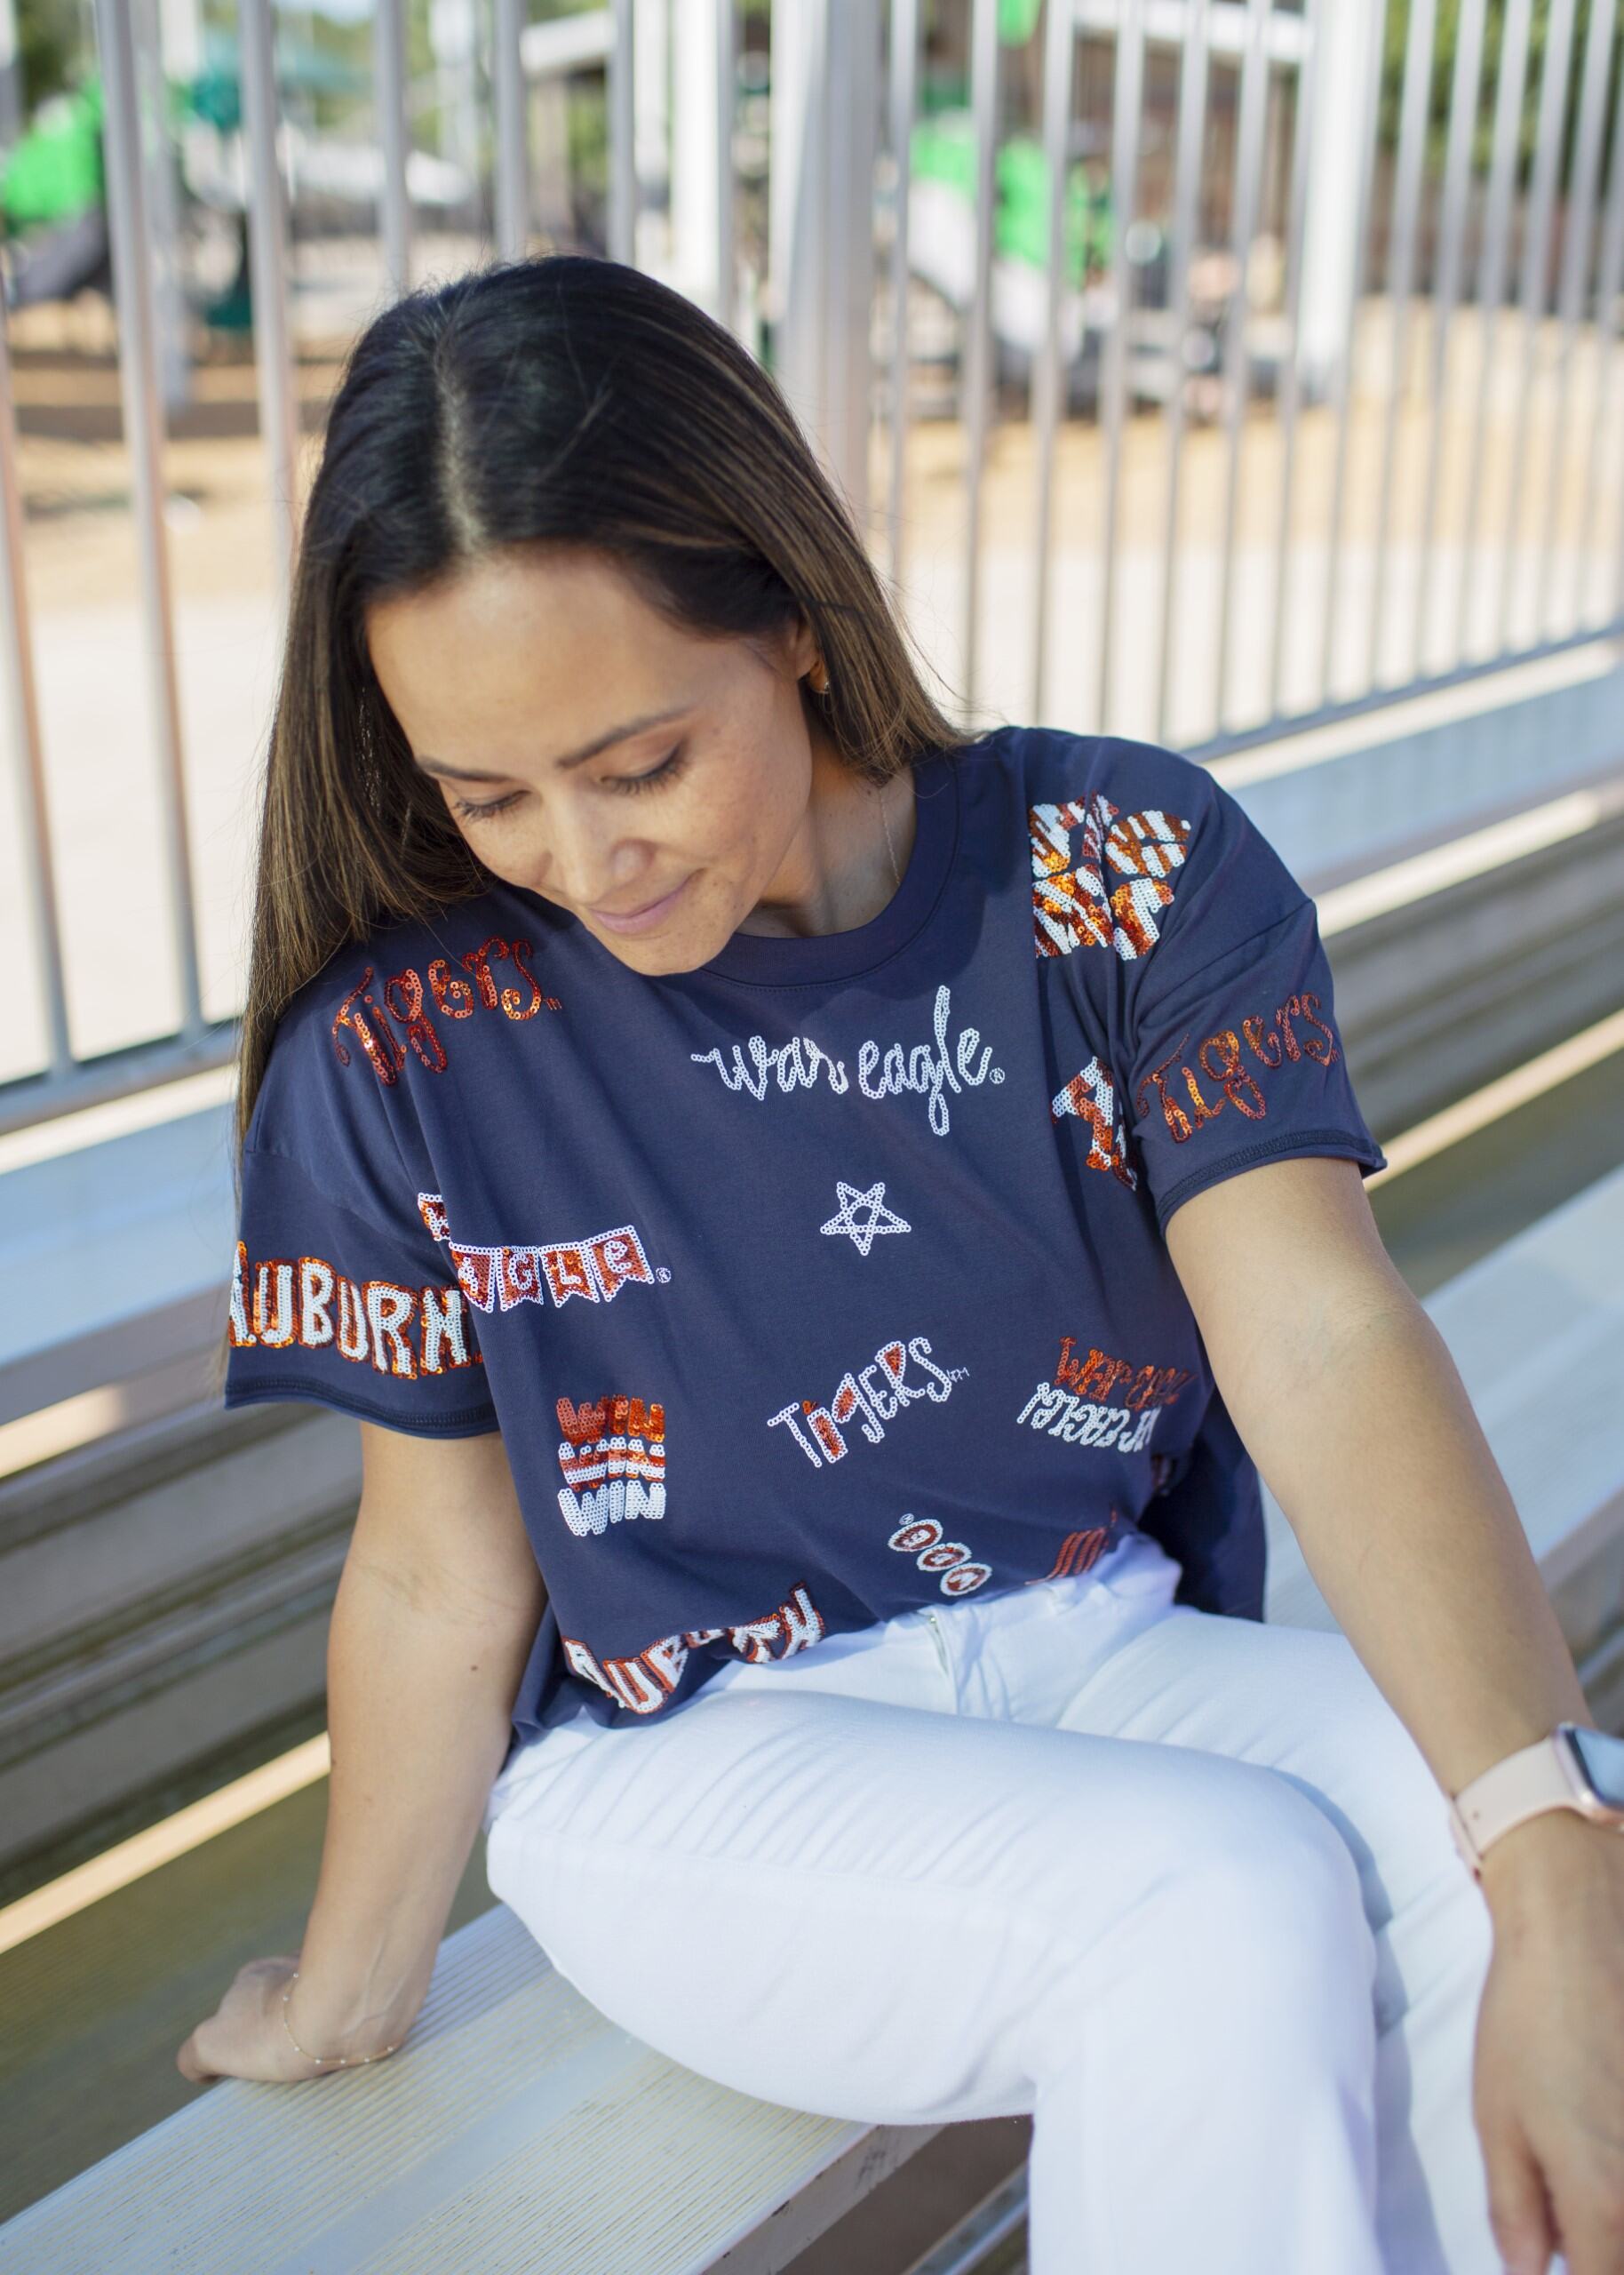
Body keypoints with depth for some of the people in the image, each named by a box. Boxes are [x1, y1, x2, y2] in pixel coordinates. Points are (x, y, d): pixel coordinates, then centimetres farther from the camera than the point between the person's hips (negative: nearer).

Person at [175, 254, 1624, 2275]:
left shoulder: (1125, 872, -11)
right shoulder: (411, 1049, -12)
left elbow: (1322, 1344, -22)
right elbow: (441, 1582, -2)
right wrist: (346, 2006, 10)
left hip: (1101, 1655, 2)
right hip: (683, 1754, -2)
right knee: (1234, 1902, -29)